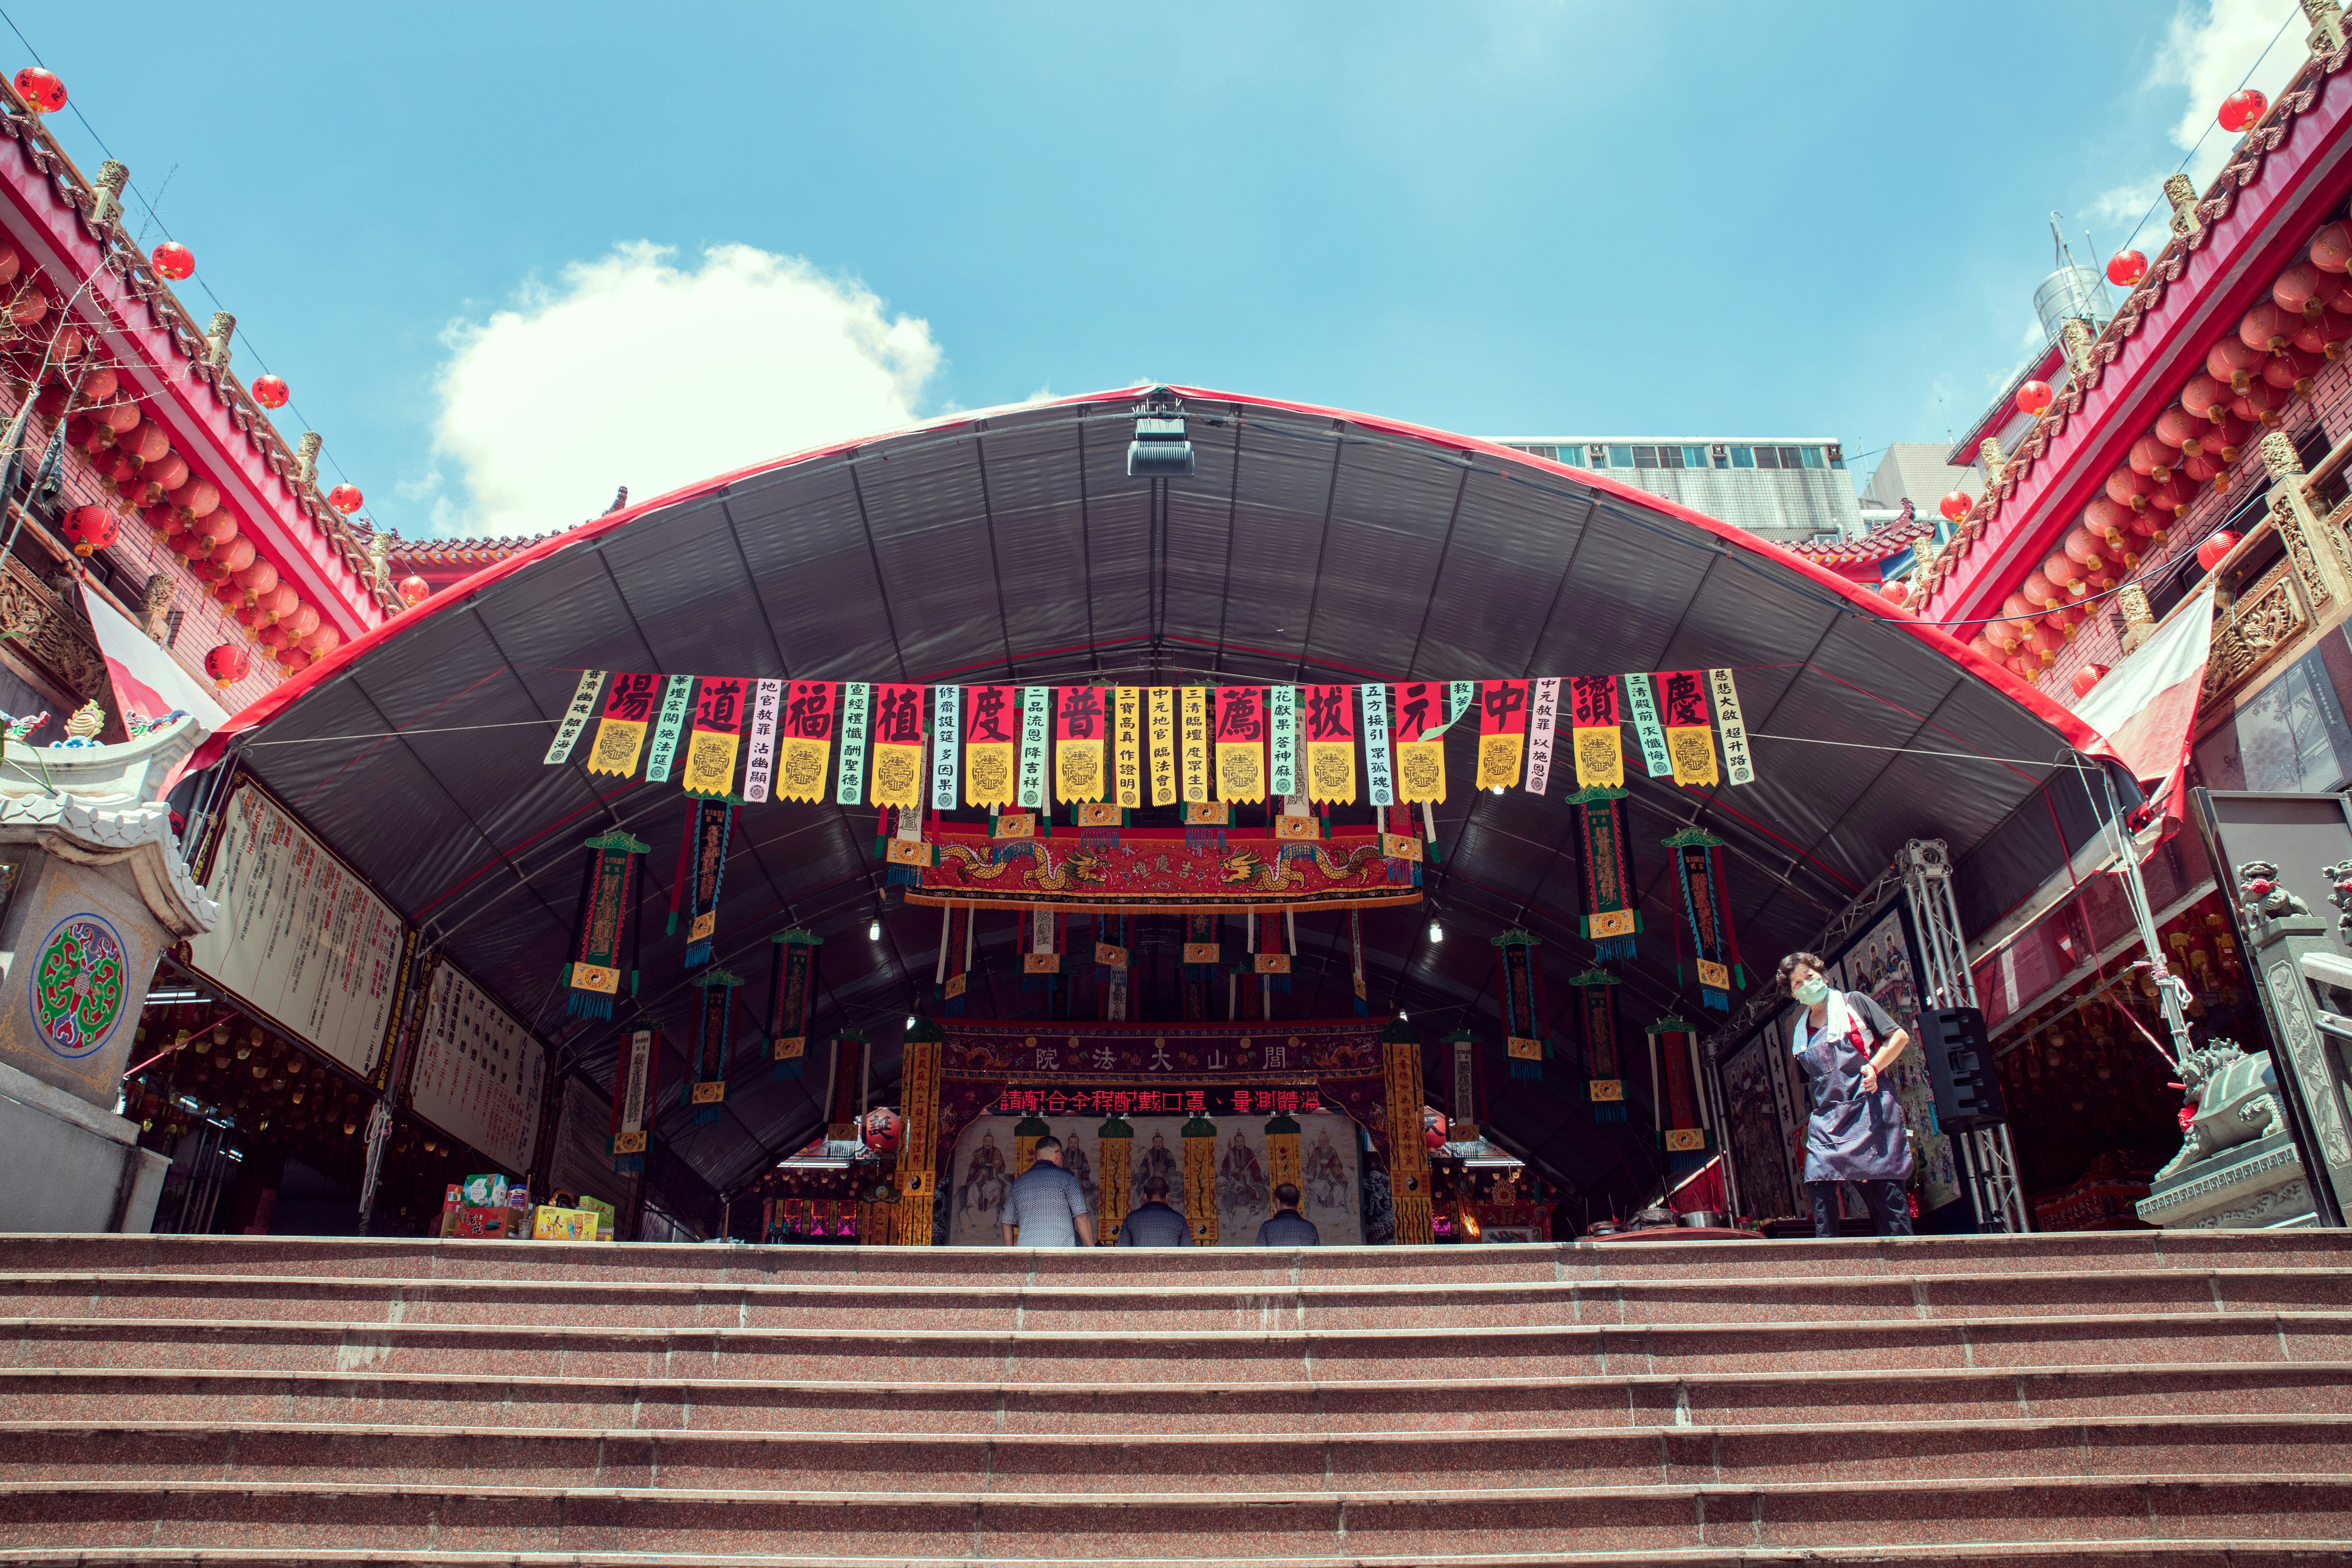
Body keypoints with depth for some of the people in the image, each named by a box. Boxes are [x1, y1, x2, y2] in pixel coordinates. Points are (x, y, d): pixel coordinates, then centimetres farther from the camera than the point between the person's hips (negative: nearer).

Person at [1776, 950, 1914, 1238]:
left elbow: (1899, 1036, 0)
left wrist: (1874, 1067, -12)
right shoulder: (1801, 1030, 17)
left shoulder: (1854, 1003, 4)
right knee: (1818, 1183, -10)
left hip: (1869, 1107, -4)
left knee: (1884, 1187, -7)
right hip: (1827, 1117, 5)